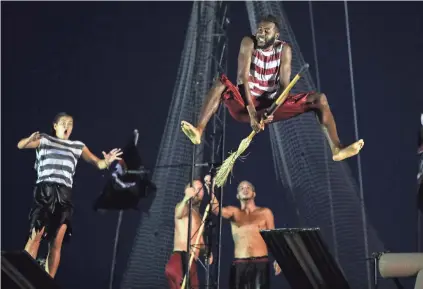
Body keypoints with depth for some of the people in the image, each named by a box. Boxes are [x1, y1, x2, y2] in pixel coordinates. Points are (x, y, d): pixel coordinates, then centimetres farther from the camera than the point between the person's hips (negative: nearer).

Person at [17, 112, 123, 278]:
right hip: (44, 191, -3)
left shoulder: (78, 146, 21)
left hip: (64, 195, 3)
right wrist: (30, 139, -24)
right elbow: (20, 145, 0)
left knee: (56, 243, -4)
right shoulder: (45, 139, 13)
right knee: (35, 236, -17)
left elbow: (97, 163, 15)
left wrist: (106, 162, -9)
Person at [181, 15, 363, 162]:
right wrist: (252, 111, -30)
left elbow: (284, 85, -10)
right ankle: (199, 132, -48)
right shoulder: (248, 43, -8)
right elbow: (243, 78, -19)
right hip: (246, 105, -2)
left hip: (273, 105, 2)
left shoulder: (284, 49, -3)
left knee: (319, 98, -12)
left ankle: (336, 149, -26)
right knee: (221, 83, -31)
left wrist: (272, 111, -28)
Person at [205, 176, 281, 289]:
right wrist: (210, 189, -25)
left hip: (261, 263, -1)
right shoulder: (233, 212, 11)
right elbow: (216, 209, -9)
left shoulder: (265, 212, 10)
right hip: (239, 264, 1)